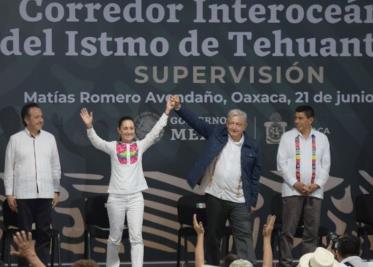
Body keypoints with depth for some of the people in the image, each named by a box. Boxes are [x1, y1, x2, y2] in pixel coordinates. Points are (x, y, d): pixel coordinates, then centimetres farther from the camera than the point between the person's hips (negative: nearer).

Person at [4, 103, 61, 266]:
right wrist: (9, 194, -3)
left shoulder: (49, 138, 7)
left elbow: (55, 167, 11)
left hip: (45, 194, 2)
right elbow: (9, 169, 1)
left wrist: (56, 191, 7)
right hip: (23, 195, -2)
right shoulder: (15, 139, 1)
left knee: (44, 233, 3)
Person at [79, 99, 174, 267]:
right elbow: (96, 142, -12)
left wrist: (166, 113, -10)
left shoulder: (140, 146, 6)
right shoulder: (113, 147, 2)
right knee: (115, 237, 11)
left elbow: (155, 132, -2)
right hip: (116, 197, -1)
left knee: (136, 236, -4)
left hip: (135, 197, 1)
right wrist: (89, 126, -30)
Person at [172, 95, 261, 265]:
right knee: (213, 237, 11)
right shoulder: (217, 134, 3)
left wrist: (253, 201, 2)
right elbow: (196, 122, -1)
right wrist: (179, 107, -13)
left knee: (244, 237, -4)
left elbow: (255, 176, 5)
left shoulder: (252, 147, 2)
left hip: (240, 201, -1)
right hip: (215, 197, 1)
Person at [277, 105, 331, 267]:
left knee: (312, 231, 3)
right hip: (292, 190, -2)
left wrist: (317, 184, -7)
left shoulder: (322, 138, 9)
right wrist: (295, 183, -11)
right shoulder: (287, 137, 3)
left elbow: (326, 165, 7)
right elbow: (281, 163, -1)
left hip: (315, 191, 2)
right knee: (288, 230, -3)